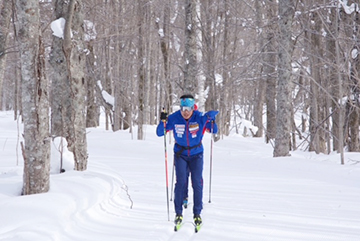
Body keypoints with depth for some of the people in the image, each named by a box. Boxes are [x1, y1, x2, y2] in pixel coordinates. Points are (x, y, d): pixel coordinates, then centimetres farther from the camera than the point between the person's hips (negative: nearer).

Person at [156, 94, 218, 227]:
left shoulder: (200, 117, -15)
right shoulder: (174, 118, -13)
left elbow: (214, 131, -6)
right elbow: (159, 133, -7)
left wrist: (211, 120, -26)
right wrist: (163, 122, -26)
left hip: (196, 154, 0)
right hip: (180, 154, 0)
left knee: (197, 183, -7)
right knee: (181, 182, -10)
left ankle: (197, 214, 4)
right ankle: (178, 213, 0)